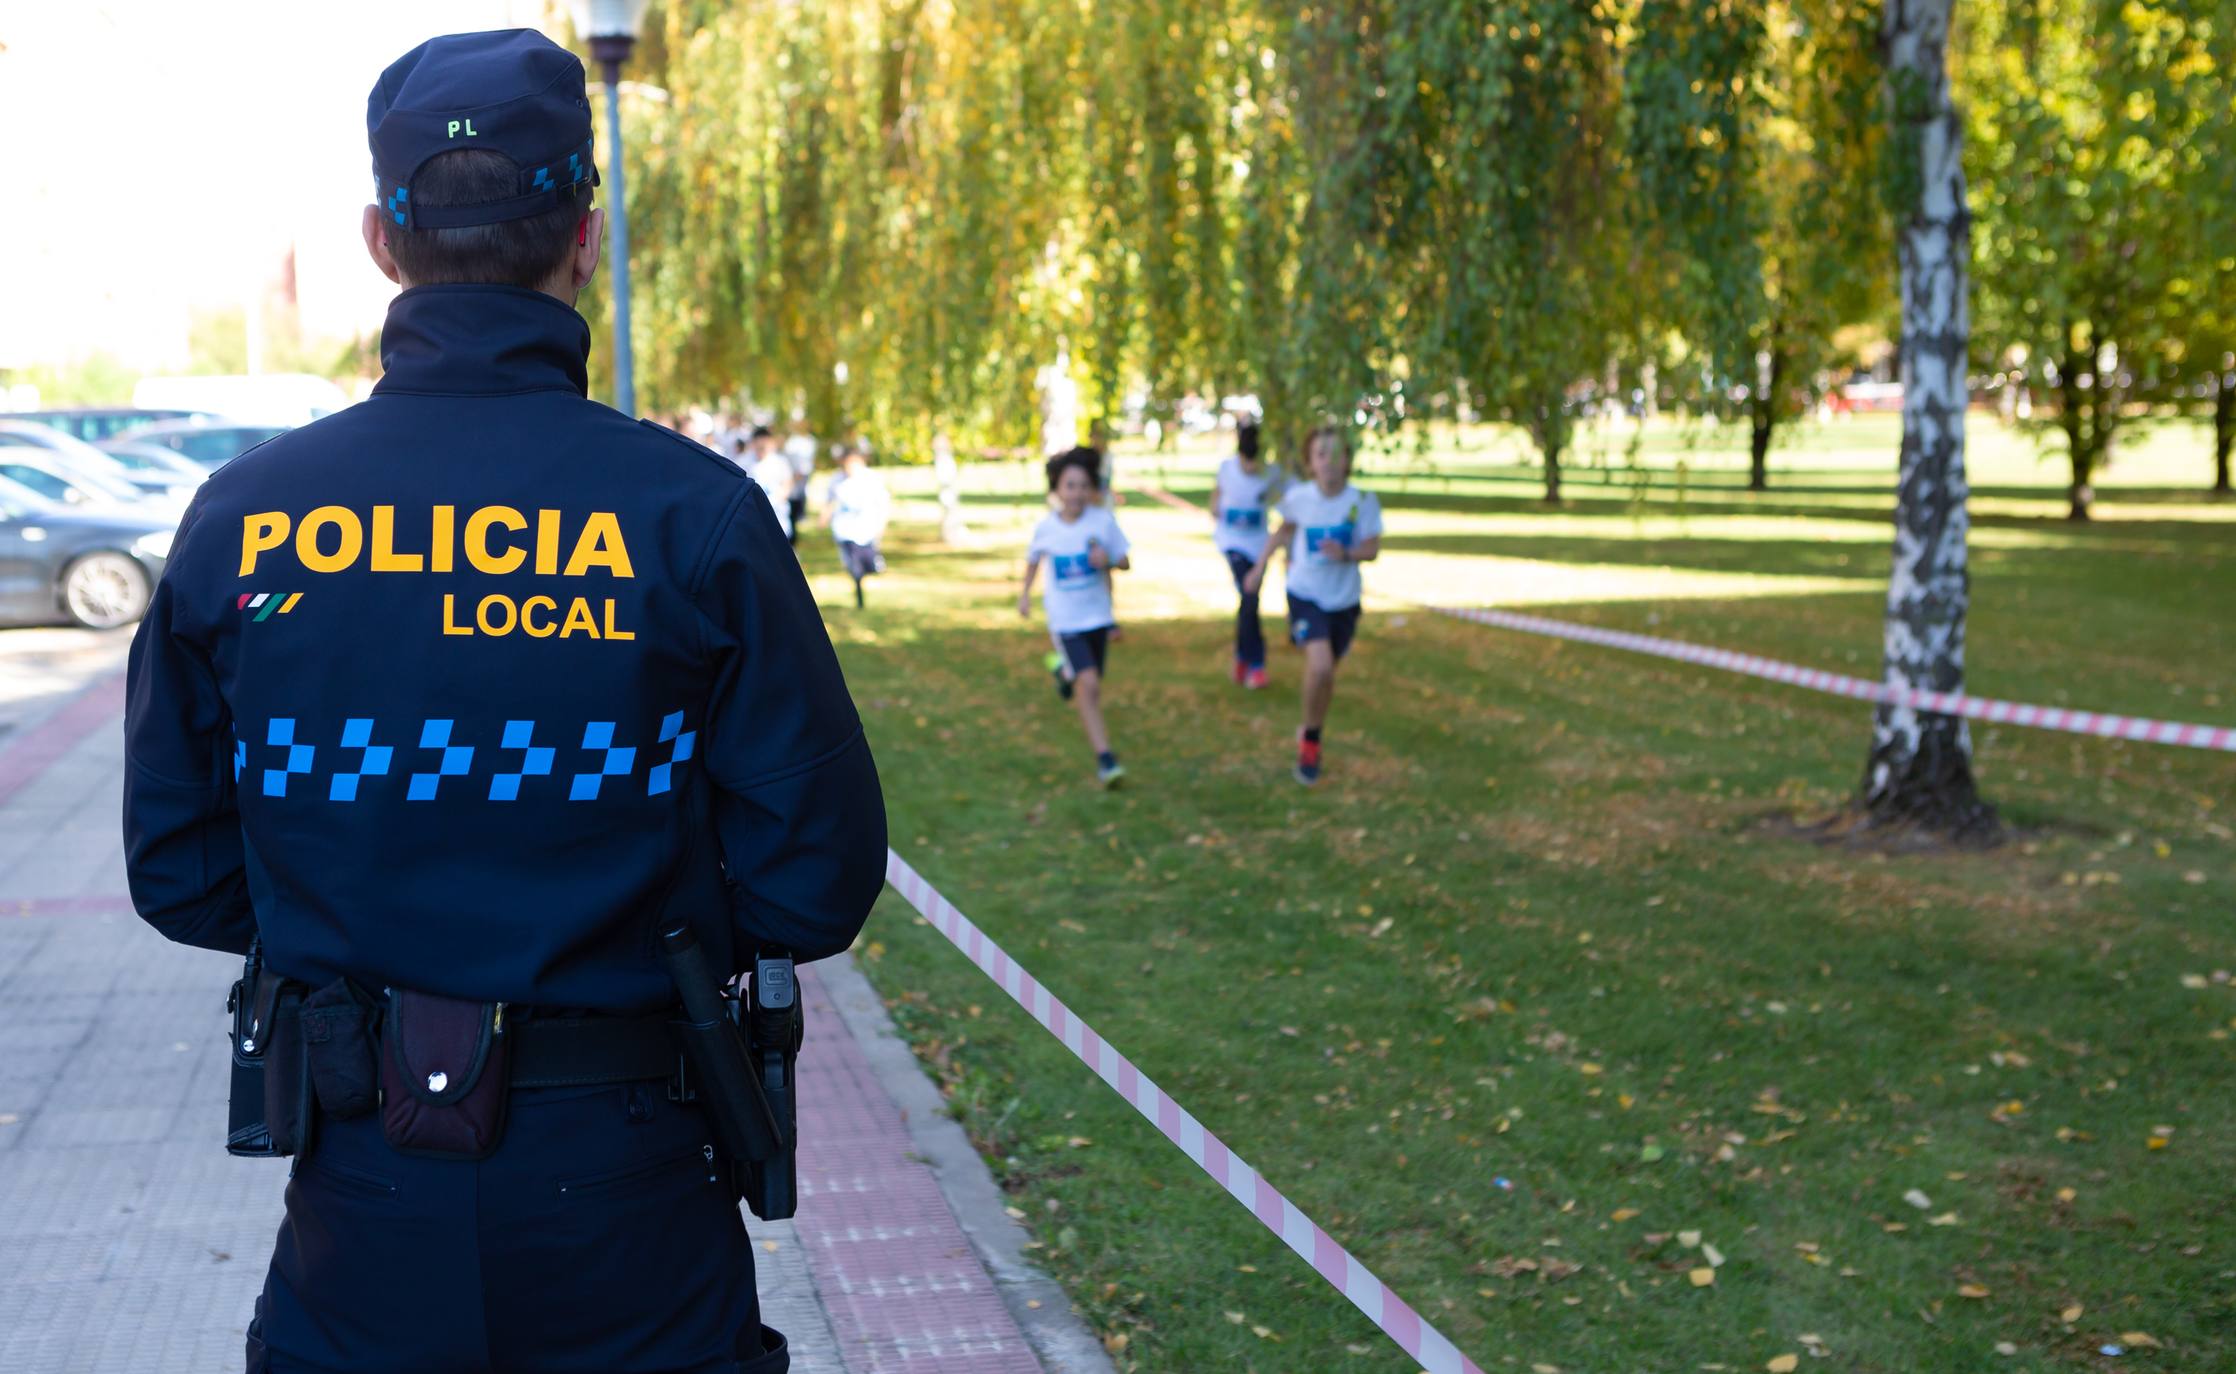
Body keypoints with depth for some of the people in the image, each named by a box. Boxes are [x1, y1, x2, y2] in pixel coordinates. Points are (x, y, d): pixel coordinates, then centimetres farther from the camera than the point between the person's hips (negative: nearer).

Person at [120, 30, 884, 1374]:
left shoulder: (240, 518, -5)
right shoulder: (696, 514, -13)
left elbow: (181, 880, 2)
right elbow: (815, 881, -11)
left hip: (359, 1206, 2)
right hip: (625, 1215, -2)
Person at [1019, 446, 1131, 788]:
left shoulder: (1103, 520, -10)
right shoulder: (1045, 527, -8)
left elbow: (1125, 563, -2)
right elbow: (1033, 558, 13)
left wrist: (1107, 559, -22)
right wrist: (1025, 592, 15)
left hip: (1098, 615, 3)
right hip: (1064, 619, -3)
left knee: (1090, 687, 19)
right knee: (1088, 683, -18)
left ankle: (1063, 670, 55)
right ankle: (1104, 758, -16)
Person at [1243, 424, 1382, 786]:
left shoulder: (1362, 501, -12)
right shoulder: (1298, 497, -9)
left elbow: (1373, 549, -9)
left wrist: (1346, 553, -29)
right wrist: (1260, 566, 15)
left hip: (1344, 600, 2)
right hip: (1305, 595, -2)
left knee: (1326, 671, 15)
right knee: (1320, 666, -22)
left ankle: (1311, 740, 40)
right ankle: (1310, 738, 1)